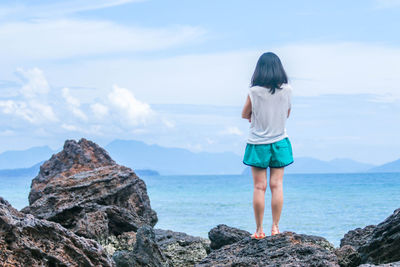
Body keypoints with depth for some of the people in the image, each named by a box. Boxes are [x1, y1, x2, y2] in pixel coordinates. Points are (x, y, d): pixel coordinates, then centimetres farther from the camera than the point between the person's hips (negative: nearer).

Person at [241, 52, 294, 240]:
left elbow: (245, 115, 2)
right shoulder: (287, 90, -5)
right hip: (279, 142, 2)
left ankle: (259, 230, 3)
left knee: (259, 187, 1)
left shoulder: (254, 92, -12)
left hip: (258, 144, -2)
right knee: (277, 185, 5)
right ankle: (275, 227, 4)